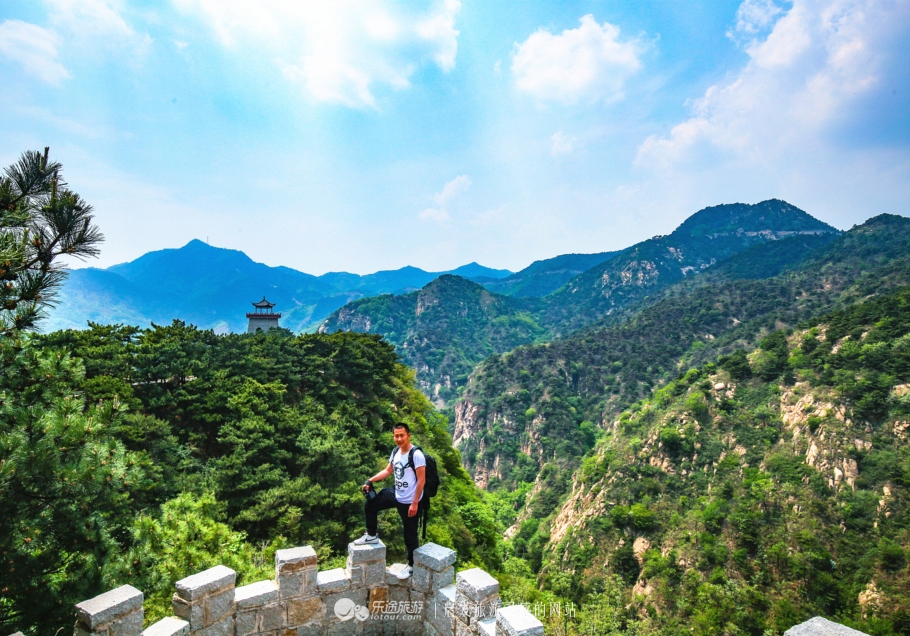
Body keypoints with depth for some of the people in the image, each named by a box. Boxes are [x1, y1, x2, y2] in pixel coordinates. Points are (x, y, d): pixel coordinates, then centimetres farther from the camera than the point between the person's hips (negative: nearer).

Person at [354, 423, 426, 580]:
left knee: (410, 534, 6)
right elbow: (388, 470, 16)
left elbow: (421, 480, -21)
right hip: (396, 494, 8)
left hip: (410, 501, -7)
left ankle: (411, 565, 27)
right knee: (370, 505, 11)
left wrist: (415, 503, -21)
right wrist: (370, 481, 8)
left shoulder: (416, 455, -24)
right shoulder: (395, 452, 0)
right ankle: (372, 535, 29)